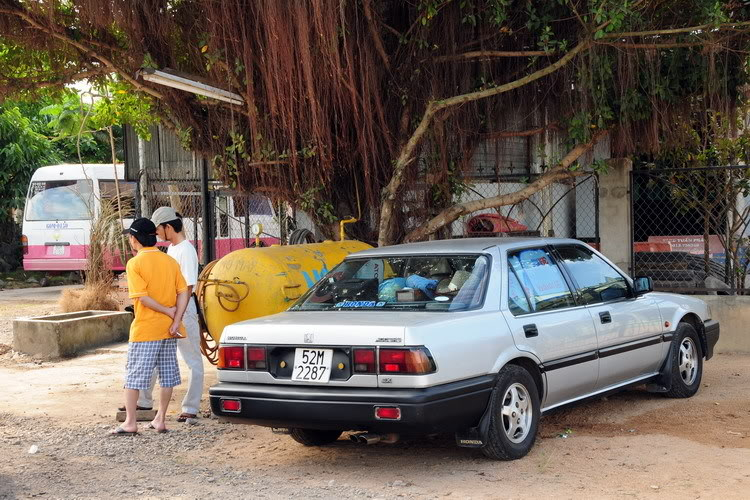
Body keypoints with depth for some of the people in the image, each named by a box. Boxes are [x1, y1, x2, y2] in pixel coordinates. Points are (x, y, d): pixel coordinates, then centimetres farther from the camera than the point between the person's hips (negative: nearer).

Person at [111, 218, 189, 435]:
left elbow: (142, 297, -17)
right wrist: (176, 320, -8)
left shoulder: (135, 263, -9)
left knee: (134, 375, 3)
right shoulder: (170, 261, 7)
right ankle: (160, 419, 15)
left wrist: (168, 311, -10)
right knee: (167, 375, 10)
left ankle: (130, 422, 5)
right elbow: (183, 293, -1)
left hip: (145, 328, -5)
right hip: (168, 328, 5)